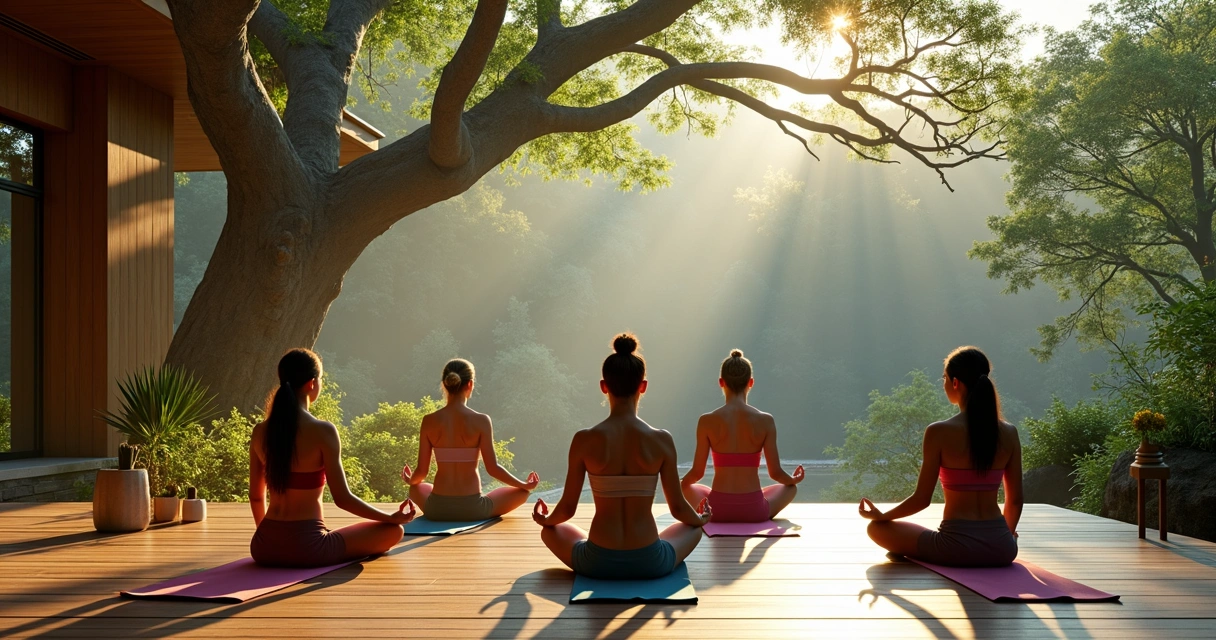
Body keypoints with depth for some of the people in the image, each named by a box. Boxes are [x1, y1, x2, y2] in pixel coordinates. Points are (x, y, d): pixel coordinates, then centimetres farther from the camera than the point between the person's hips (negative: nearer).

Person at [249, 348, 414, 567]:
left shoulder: (260, 432, 2)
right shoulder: (323, 431, -14)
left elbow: (256, 496, 10)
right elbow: (343, 499, -13)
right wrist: (392, 517, 0)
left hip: (264, 548, 7)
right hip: (307, 546, -7)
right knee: (393, 530, 9)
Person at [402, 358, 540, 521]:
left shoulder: (429, 421, -4)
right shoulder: (481, 421, -11)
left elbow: (421, 471, 0)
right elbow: (493, 468, -10)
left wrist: (410, 480, 25)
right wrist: (524, 485, 7)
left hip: (437, 508, 3)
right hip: (472, 509, -3)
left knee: (417, 488, 37)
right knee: (522, 492, 21)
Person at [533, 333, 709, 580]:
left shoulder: (584, 440, -10)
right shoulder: (662, 440, -10)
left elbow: (567, 508, -2)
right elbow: (678, 508, 0)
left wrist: (545, 520, 22)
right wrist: (700, 519, 24)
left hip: (598, 564, -1)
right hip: (650, 563, 1)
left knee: (551, 531, 31)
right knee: (692, 528, 33)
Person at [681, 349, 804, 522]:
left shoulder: (707, 421, -7)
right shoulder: (765, 420, -7)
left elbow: (697, 472, -3)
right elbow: (776, 473, -4)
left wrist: (680, 482, 19)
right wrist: (793, 480, 19)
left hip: (718, 509, 0)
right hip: (754, 510, 0)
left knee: (684, 487, 32)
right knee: (790, 487, 31)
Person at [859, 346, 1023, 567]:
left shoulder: (939, 432, -13)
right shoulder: (1009, 433, -1)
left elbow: (922, 499, -9)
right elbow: (1015, 501, 5)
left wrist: (881, 515, 7)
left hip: (956, 547, -4)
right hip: (1001, 548, 4)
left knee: (877, 528, 15)